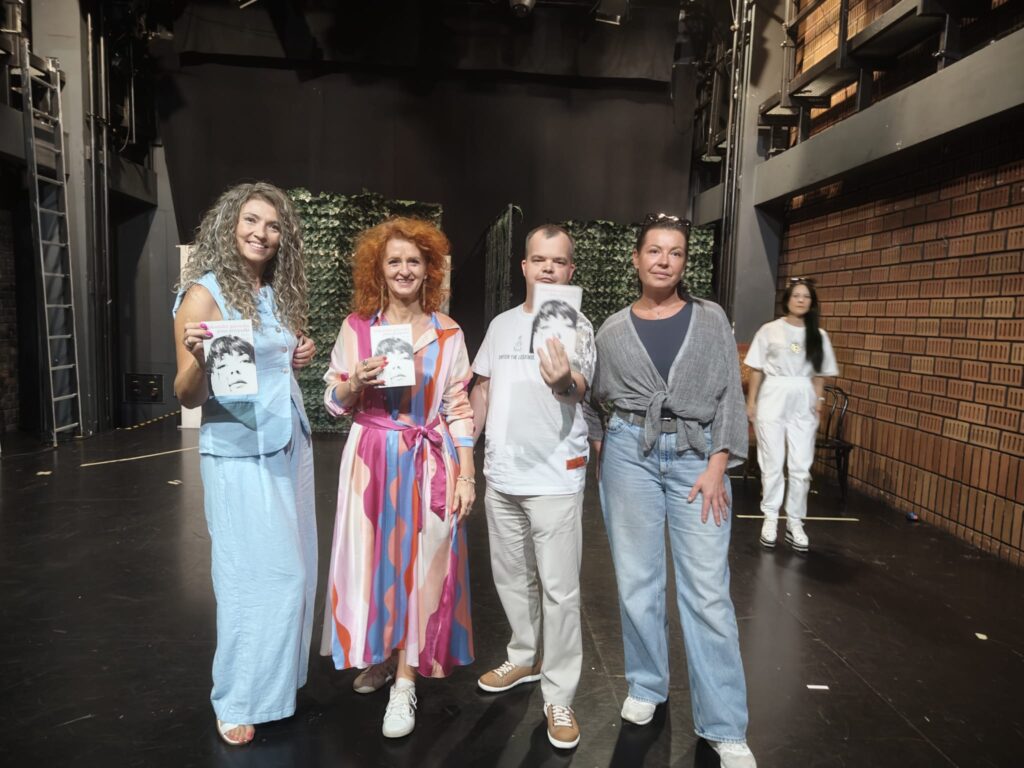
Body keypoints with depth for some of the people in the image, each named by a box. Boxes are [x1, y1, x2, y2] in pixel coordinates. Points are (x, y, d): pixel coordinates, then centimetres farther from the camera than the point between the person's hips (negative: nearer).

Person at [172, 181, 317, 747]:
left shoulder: (278, 293, 9)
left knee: (294, 568, 12)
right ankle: (239, 700, 19)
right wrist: (198, 357, -33)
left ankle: (281, 678, 31)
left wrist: (298, 358, 2)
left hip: (291, 445, 7)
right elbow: (187, 395, -12)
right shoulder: (204, 293, -11)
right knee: (259, 574, 0)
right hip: (240, 454, -7)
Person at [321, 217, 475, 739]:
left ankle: (405, 682, 14)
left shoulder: (448, 333, 0)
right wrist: (357, 381, -16)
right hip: (372, 459, 1)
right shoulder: (356, 326, 2)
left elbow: (458, 409, 1)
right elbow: (334, 402, 6)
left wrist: (466, 475, -3)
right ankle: (378, 654, 33)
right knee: (373, 559, 9)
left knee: (420, 564, 1)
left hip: (428, 463, -1)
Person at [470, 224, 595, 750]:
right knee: (512, 579, 18)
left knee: (559, 590, 0)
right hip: (501, 475, 5)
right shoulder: (501, 324, 8)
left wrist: (565, 380, -45)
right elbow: (482, 389, 16)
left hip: (554, 478, -5)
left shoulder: (577, 325, -7)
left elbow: (579, 390, -21)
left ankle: (559, 696, 13)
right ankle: (525, 658, 38)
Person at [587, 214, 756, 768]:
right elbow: (590, 398, 16)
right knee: (637, 580, 9)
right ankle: (646, 686, 30)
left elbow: (730, 397, 0)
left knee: (707, 591, -1)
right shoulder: (614, 330, 5)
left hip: (696, 456, -1)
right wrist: (596, 444, 3)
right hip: (630, 454, 1)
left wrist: (718, 466, -8)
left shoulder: (710, 319, 3)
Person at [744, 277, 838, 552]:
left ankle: (795, 523, 14)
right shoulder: (770, 330, -1)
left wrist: (819, 400, -4)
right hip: (773, 398, -2)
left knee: (801, 467, 3)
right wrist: (751, 401, -2)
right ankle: (770, 519, 15)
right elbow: (757, 369, 1)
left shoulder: (819, 335, 8)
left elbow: (819, 373, 10)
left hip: (803, 402, 2)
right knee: (772, 464, 3)